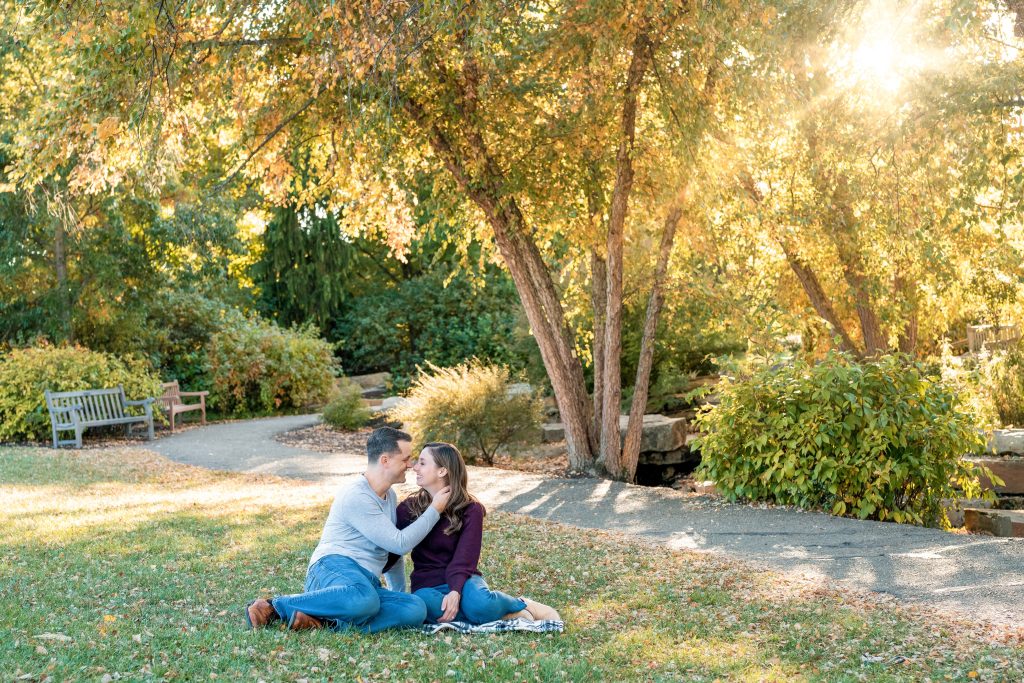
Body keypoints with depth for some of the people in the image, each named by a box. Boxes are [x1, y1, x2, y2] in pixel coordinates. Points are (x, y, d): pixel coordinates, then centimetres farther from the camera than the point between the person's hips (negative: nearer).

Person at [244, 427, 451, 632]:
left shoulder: (390, 497, 22)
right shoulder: (356, 497, -8)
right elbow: (399, 544, -8)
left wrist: (399, 594, 34)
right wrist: (434, 510, 0)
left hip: (367, 582, 8)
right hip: (334, 567, -8)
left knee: (416, 609, -23)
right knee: (365, 600, -44)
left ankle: (327, 621, -28)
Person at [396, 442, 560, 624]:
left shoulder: (470, 509, -5)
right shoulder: (408, 508, 2)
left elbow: (464, 558, -14)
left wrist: (455, 591, -30)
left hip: (462, 580, -2)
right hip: (427, 585, 2)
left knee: (479, 604, -38)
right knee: (431, 608, -37)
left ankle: (522, 605, -6)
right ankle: (510, 614, -23)